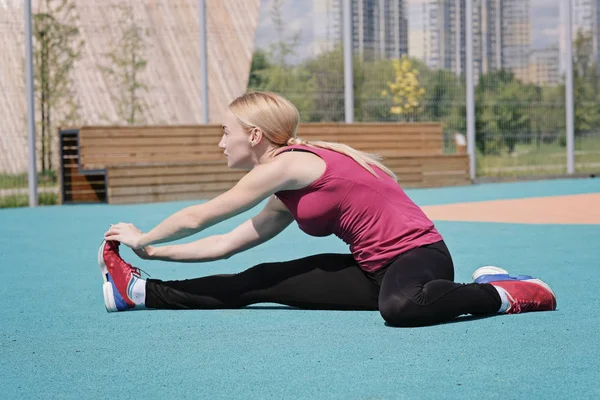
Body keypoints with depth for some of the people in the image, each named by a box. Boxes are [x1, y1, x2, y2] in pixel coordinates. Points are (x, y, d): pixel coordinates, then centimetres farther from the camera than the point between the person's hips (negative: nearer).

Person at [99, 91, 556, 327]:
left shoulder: (288, 164, -12)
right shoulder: (288, 197, 14)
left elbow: (197, 218, -2)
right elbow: (225, 246, 23)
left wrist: (143, 238, 13)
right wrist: (152, 251, 24)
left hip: (416, 254, -9)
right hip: (377, 270, 9)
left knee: (399, 307, -44)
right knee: (259, 283, 2)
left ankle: (505, 294, -25)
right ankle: (140, 291, 8)